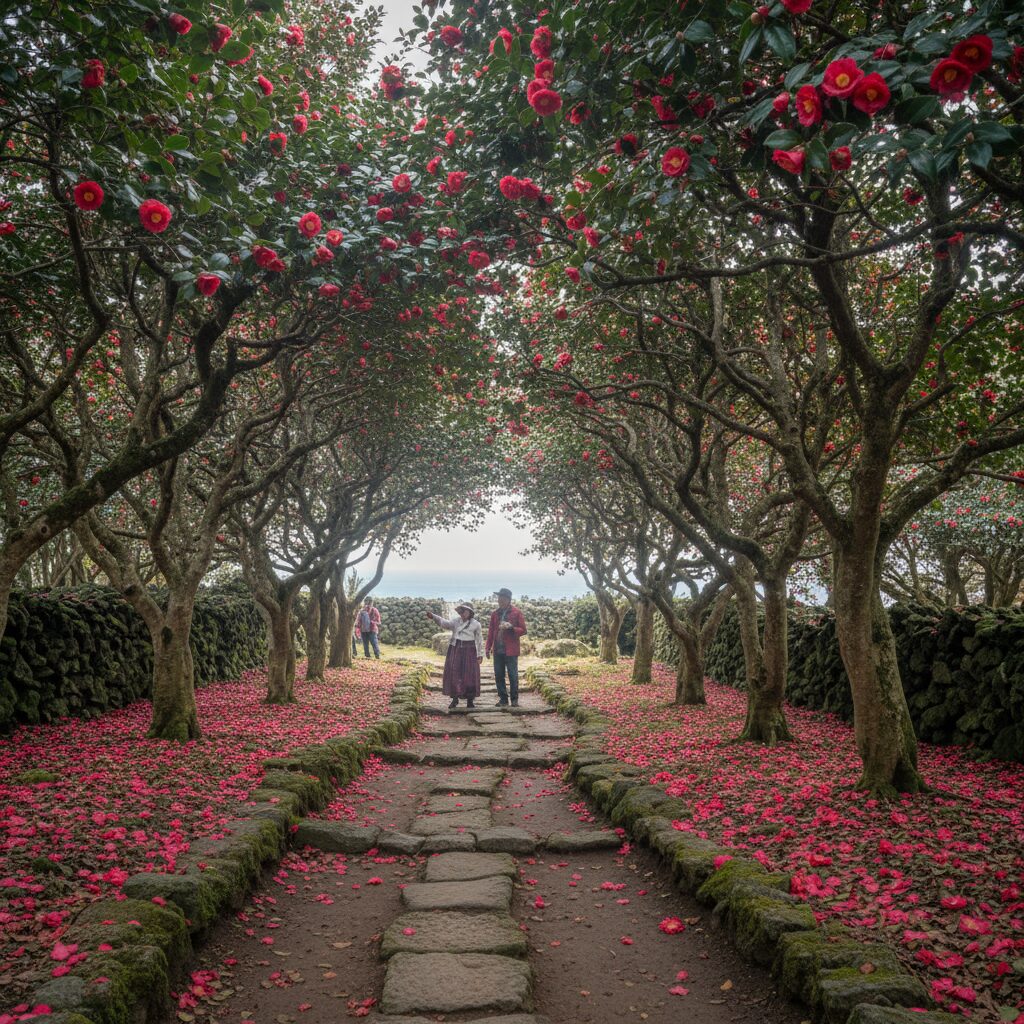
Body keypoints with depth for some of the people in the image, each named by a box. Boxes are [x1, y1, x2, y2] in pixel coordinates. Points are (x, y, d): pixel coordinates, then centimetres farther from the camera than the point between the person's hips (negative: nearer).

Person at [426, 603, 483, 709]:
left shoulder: (476, 624, 1)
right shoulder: (456, 621, 4)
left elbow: (479, 640, 4)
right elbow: (444, 623, -13)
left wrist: (480, 655, 2)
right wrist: (433, 617, -30)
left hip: (469, 651, -2)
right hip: (455, 650, 2)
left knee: (469, 675, 1)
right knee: (454, 674, 1)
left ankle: (470, 700, 13)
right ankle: (455, 698, 10)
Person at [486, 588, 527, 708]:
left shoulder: (516, 612, -2)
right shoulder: (495, 613, 10)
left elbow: (523, 630, -2)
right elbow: (491, 631, 14)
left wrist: (511, 628, -19)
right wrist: (488, 647, 7)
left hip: (511, 650, -4)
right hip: (498, 650, 4)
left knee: (513, 675, 0)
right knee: (498, 675, 6)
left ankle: (514, 699, 10)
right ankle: (503, 699, 15)